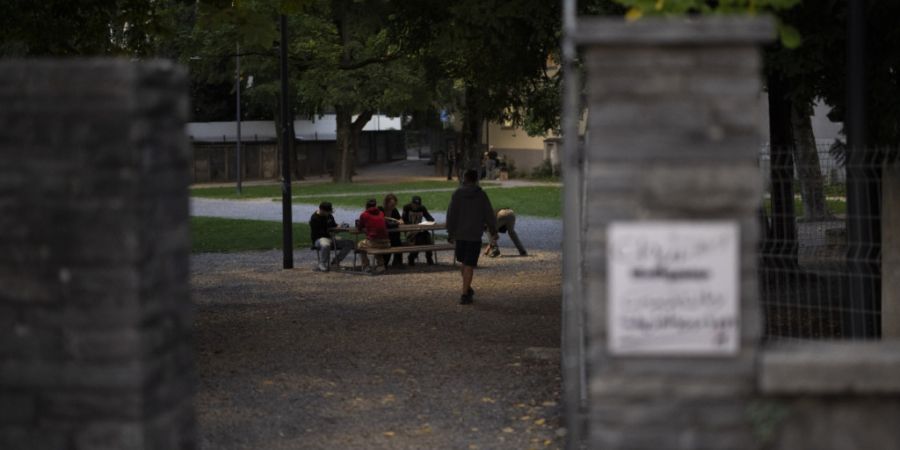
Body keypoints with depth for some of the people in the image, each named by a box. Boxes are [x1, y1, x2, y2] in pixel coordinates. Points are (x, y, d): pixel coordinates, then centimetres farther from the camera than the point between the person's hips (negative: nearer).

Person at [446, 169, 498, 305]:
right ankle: (465, 294, -6)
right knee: (469, 265, -1)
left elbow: (451, 214, -3)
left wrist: (450, 232, 6)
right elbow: (489, 215, -1)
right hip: (475, 235, -2)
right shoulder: (481, 195, -5)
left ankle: (467, 289, 28)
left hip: (460, 234, 2)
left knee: (464, 262, 20)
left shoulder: (457, 194, -3)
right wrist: (493, 231, 12)